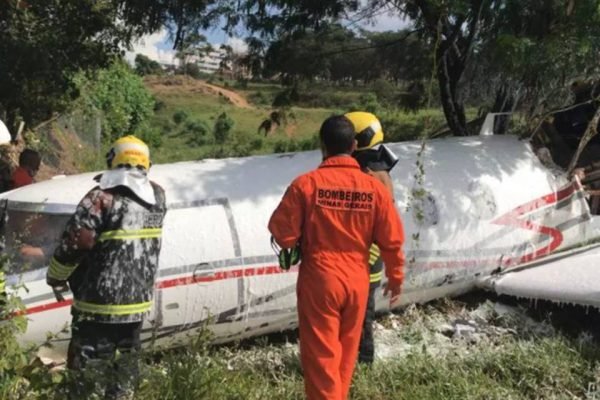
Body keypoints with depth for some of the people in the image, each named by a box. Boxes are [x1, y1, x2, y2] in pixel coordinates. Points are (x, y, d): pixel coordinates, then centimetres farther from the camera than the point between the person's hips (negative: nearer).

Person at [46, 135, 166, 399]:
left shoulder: (102, 197, -16)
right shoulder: (157, 196, 1)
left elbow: (74, 242, -16)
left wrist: (56, 277, -1)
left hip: (100, 300, -5)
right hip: (138, 300, 6)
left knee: (88, 364, 6)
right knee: (125, 360, 21)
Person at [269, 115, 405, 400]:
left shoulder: (306, 184, -13)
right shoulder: (375, 187, -5)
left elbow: (283, 234, -11)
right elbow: (392, 240, 0)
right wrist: (396, 276, 15)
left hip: (319, 281, -3)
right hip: (357, 282, 4)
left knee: (321, 355, 8)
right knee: (346, 353, 22)